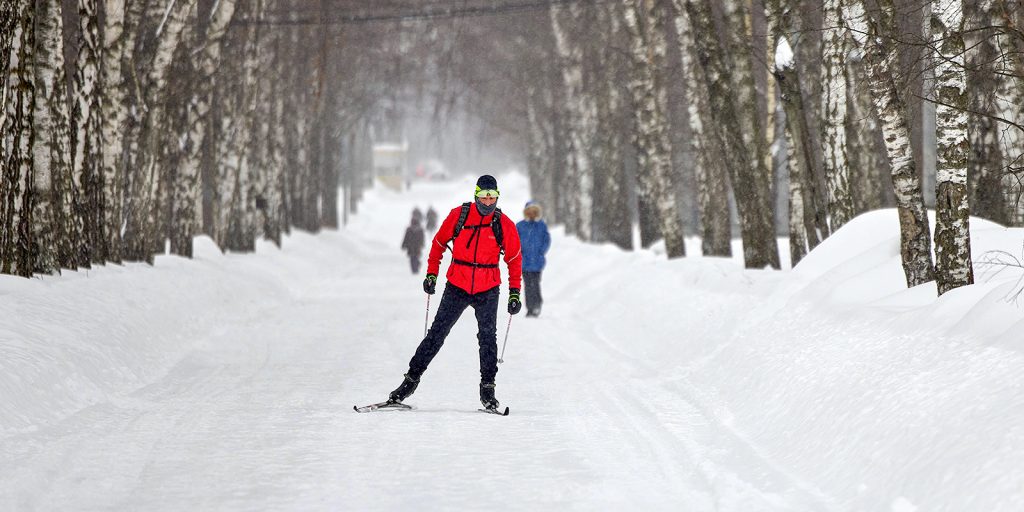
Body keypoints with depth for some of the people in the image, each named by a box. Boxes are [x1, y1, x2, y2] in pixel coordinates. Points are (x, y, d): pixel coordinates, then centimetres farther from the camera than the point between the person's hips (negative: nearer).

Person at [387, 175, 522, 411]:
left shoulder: (504, 224, -3)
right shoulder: (458, 215, -4)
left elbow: (514, 259, 6)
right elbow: (439, 243, 9)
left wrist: (514, 292, 0)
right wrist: (431, 274, 3)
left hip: (487, 291, 0)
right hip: (456, 287, 0)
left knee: (487, 338, -6)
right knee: (436, 334, 0)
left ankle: (487, 388, 3)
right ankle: (412, 378, 7)